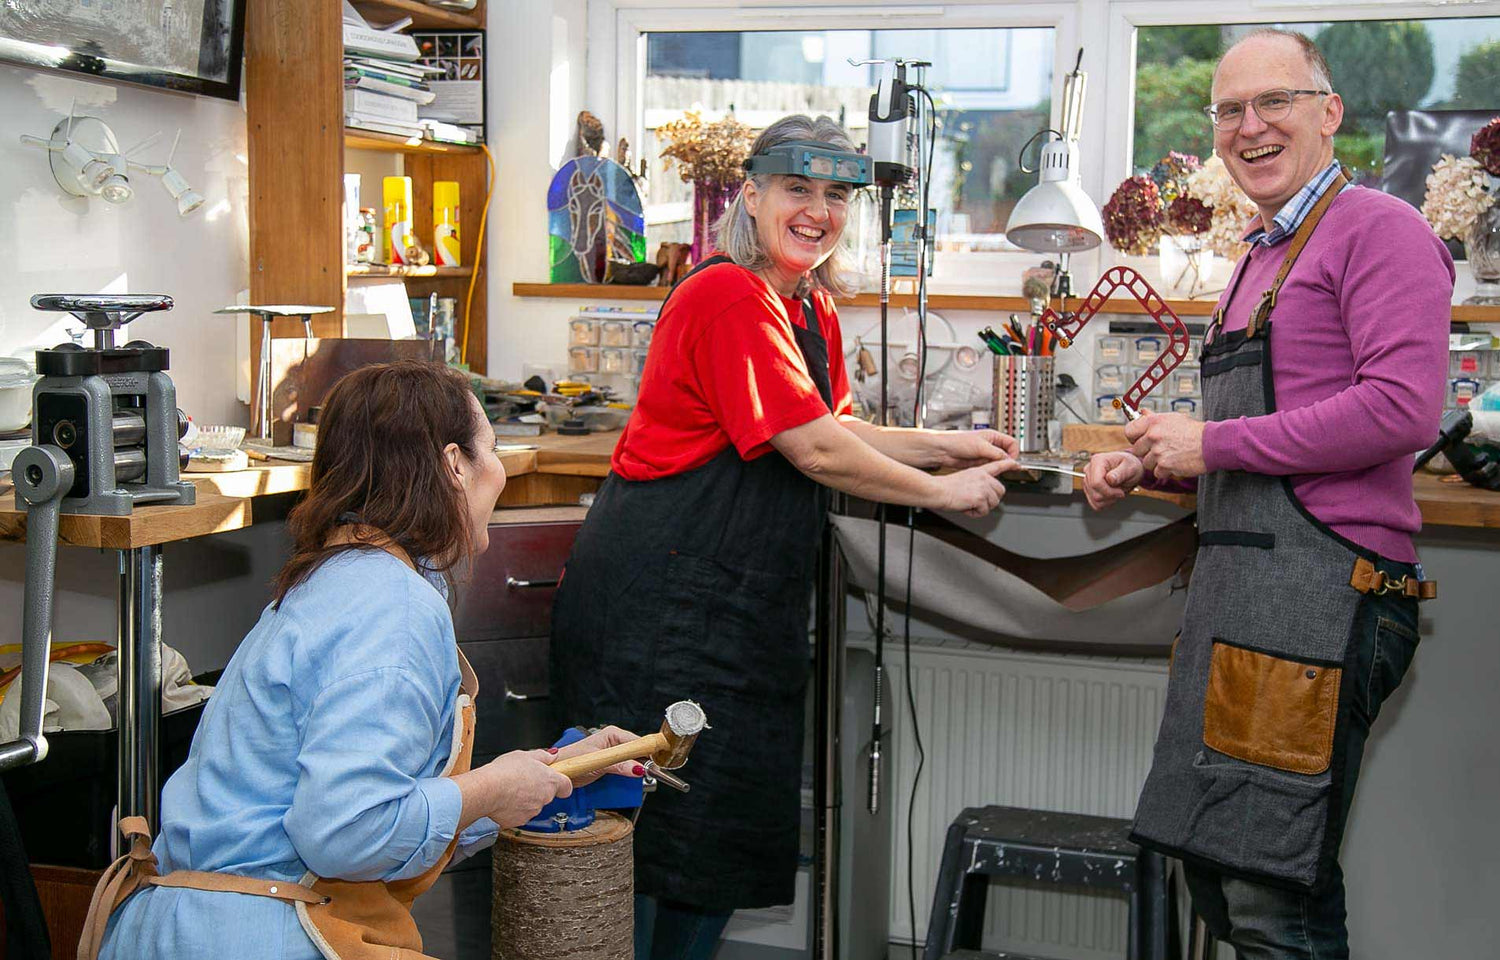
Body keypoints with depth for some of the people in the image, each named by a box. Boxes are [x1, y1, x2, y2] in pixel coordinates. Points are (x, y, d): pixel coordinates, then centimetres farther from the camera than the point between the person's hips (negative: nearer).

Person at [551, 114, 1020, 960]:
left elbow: (835, 429, 20)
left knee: (730, 821, 14)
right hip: (660, 597, -10)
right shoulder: (731, 297, -17)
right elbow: (815, 452, -18)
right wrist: (942, 493, -8)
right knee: (644, 823, -3)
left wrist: (942, 446, 9)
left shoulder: (813, 309, 13)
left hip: (738, 607, 10)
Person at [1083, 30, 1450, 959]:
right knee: (1217, 873, 13)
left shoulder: (1378, 229, -5)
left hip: (1322, 585, -9)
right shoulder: (1260, 260, 23)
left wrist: (1212, 444, -13)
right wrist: (1149, 466, 14)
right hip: (1239, 586, 10)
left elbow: (1403, 408, -19)